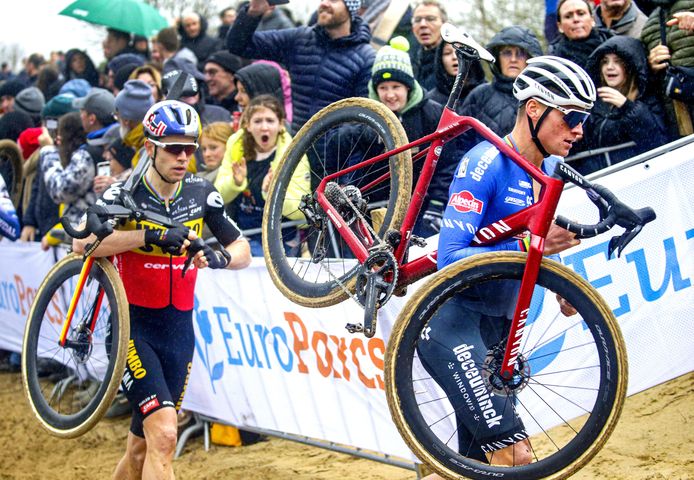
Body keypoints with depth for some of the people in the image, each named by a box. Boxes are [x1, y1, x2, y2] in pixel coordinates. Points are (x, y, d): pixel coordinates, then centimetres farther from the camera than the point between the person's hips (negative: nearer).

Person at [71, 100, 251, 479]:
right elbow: (82, 242, -27)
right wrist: (152, 235, -35)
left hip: (179, 327, 5)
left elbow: (243, 251, 7)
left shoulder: (201, 193, 2)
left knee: (142, 446, 13)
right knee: (164, 434, -21)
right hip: (134, 324, -4)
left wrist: (221, 257, -17)